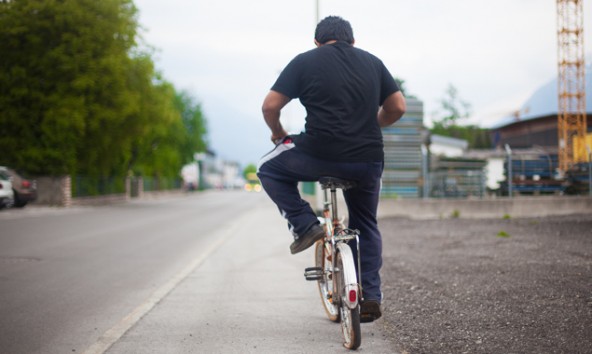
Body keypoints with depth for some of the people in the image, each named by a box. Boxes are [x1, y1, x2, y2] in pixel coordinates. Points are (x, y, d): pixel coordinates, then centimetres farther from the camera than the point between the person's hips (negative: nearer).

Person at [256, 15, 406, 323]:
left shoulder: (304, 62, 4)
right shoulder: (372, 62, 15)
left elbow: (270, 106, 0)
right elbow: (397, 107, 15)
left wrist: (278, 133, 19)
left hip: (320, 156, -4)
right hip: (368, 162, 4)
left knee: (269, 169, 22)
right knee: (366, 225, 24)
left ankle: (305, 225, 9)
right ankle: (371, 296, 20)